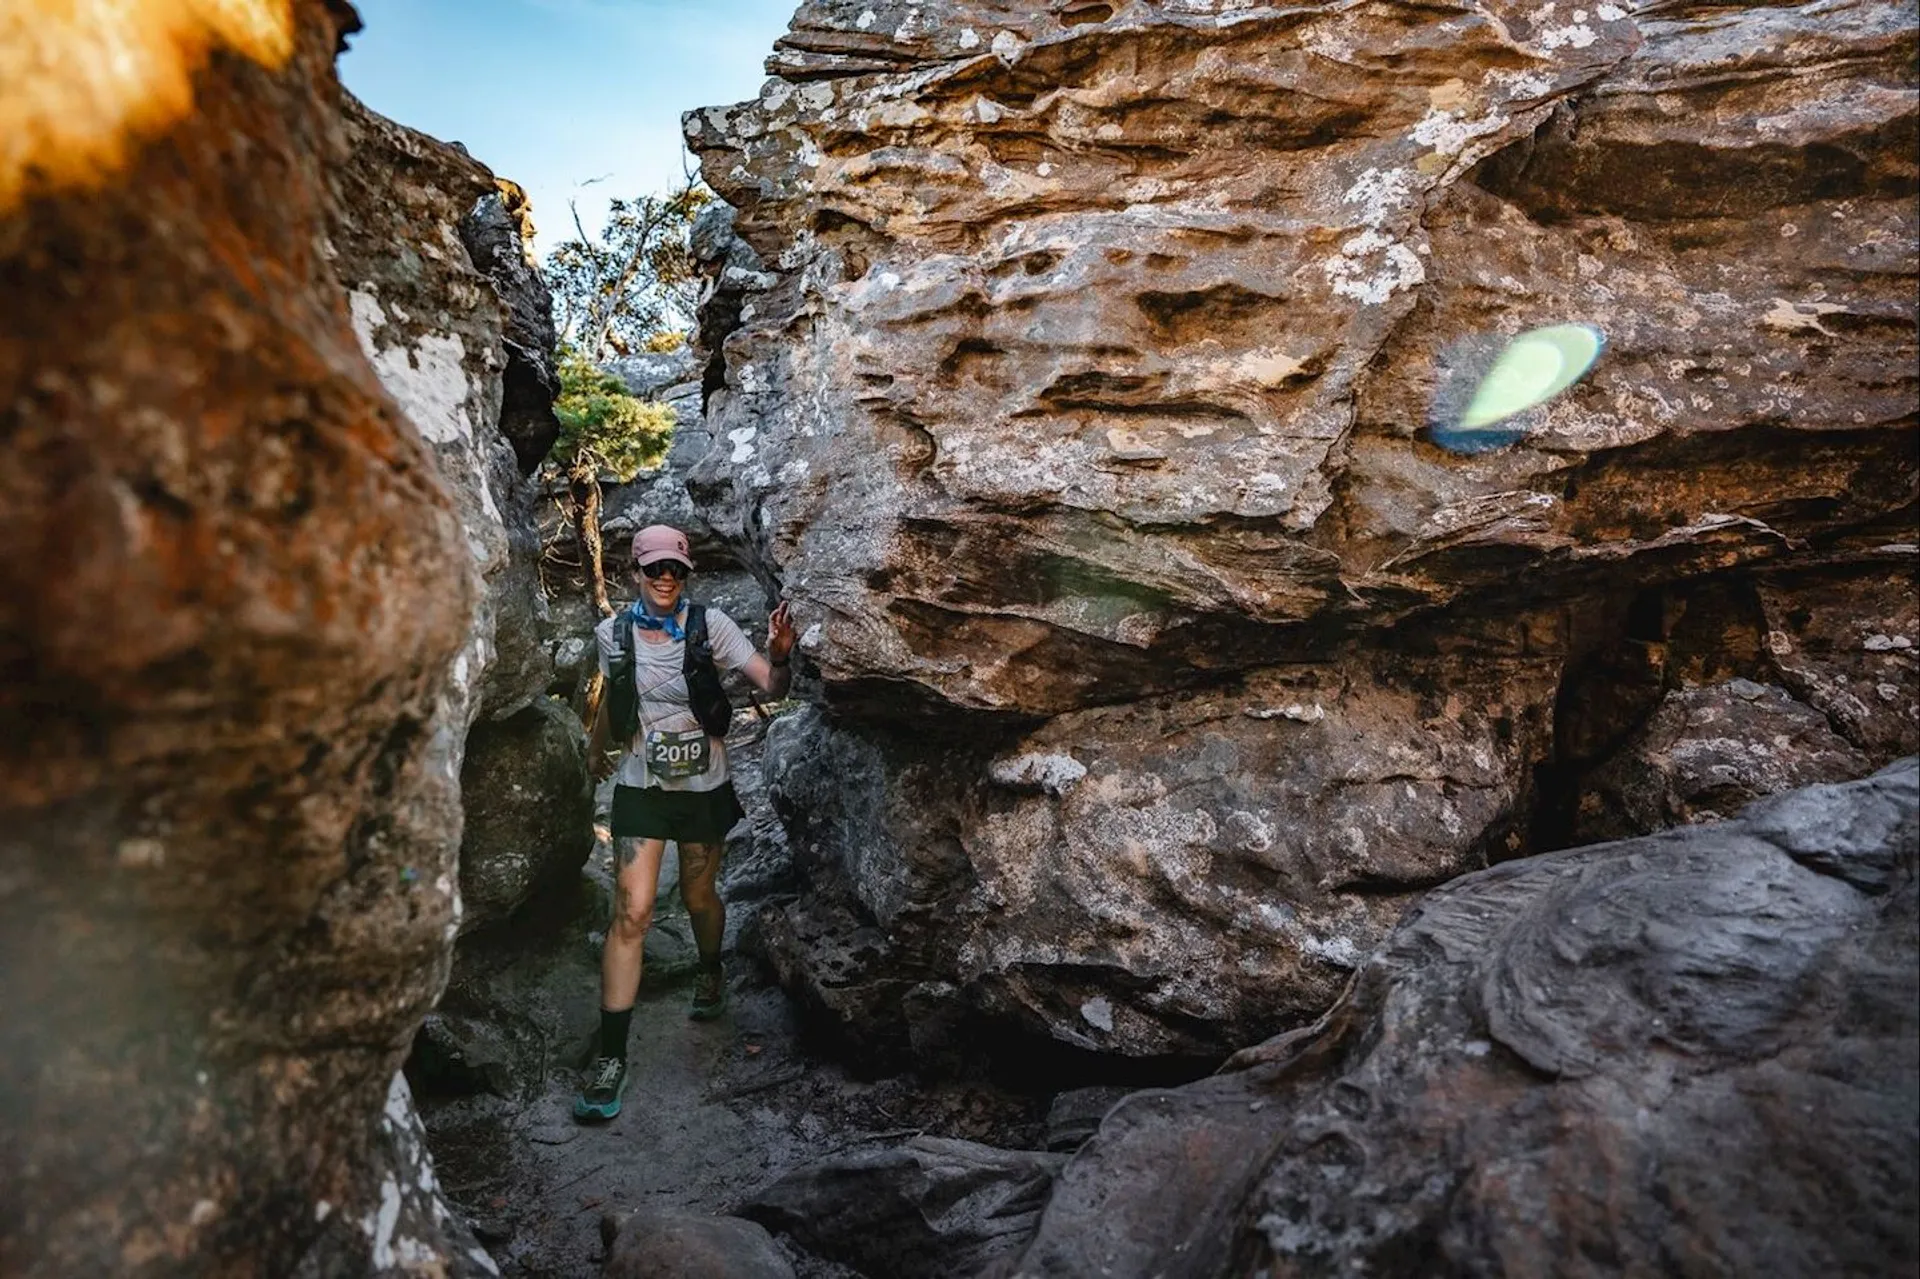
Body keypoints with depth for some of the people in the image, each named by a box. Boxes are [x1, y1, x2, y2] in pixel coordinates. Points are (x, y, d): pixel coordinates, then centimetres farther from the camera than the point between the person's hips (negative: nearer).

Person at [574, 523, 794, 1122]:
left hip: (705, 786, 0)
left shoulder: (710, 626, -11)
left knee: (698, 896, 17)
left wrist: (781, 655, -37)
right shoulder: (613, 633, -6)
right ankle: (610, 1058, -3)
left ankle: (711, 972, 52)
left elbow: (772, 688, -16)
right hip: (641, 786, 0)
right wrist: (597, 748, 30)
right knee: (632, 911, -10)